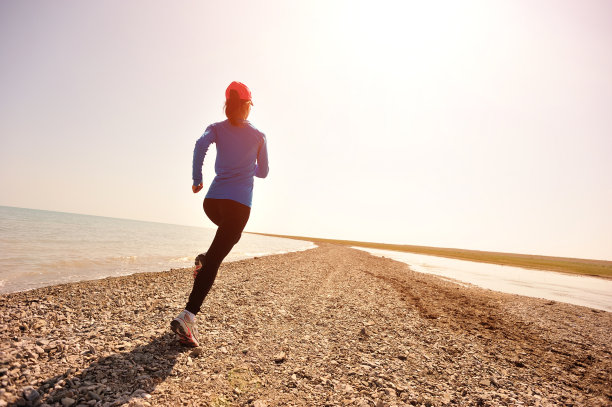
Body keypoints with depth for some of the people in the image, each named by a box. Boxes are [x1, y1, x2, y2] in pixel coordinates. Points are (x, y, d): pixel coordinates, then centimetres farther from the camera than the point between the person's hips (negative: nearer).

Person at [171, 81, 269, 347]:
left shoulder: (217, 129, 10)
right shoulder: (258, 136, 10)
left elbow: (200, 145, -12)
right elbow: (263, 172, 16)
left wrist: (197, 179, -4)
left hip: (212, 201, 4)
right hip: (239, 203, -3)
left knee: (230, 233, 36)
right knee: (214, 261, -7)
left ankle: (205, 258, 14)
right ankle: (188, 316, -17)